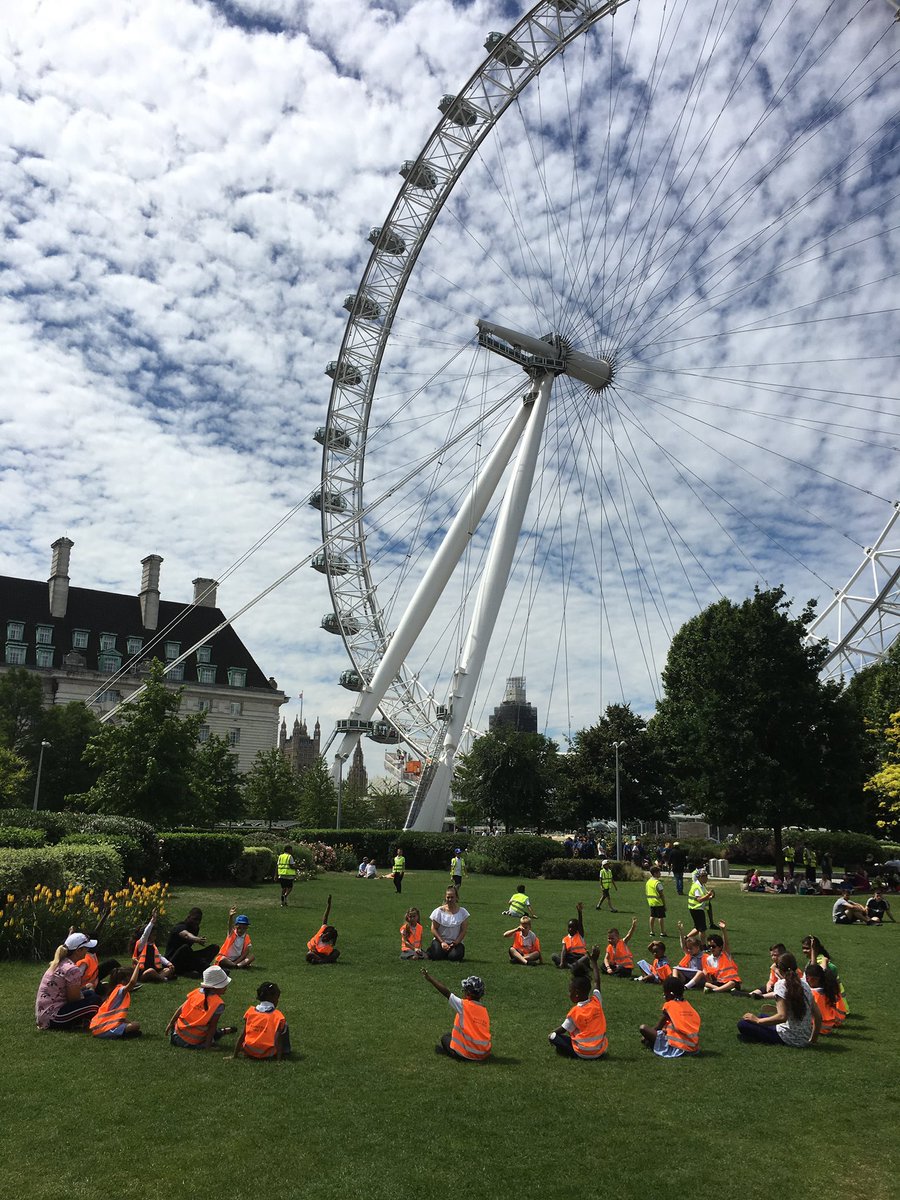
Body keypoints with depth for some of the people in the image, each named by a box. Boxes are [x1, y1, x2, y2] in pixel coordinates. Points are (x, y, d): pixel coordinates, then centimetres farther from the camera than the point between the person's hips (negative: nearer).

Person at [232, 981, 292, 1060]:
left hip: (249, 1052, 3)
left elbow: (242, 1035, 1)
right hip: (268, 1053, -3)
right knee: (284, 1025, 15)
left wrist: (235, 1055, 7)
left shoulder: (250, 1011, 0)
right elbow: (277, 1039, -15)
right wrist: (278, 1060, -12)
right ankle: (285, 1051, 22)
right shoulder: (278, 1016, -9)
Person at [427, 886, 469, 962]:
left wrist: (456, 942, -14)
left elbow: (464, 930, -1)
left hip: (456, 942, 0)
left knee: (454, 956, -28)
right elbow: (434, 929, -1)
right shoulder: (439, 911, -2)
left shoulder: (462, 912, 0)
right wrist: (442, 942, -11)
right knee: (436, 955, -26)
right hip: (440, 940, 0)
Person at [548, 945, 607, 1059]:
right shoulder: (597, 1002, -3)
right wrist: (594, 962, 19)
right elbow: (597, 982, 10)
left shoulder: (574, 1012, -13)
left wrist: (552, 1033, 18)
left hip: (583, 1053, -4)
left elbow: (563, 1030, -2)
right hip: (601, 1051, 4)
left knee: (553, 1037, 4)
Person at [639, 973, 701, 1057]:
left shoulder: (668, 1005, -3)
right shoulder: (687, 1004, 13)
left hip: (678, 1048, -7)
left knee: (642, 1028, -8)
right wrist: (665, 1029, 29)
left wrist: (647, 1035, 21)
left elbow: (659, 1026, 7)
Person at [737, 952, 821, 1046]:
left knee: (742, 1024, -7)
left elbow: (782, 1017, -23)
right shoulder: (804, 984, 5)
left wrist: (757, 1020, -12)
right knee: (761, 1015, 27)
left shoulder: (781, 985, -14)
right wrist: (813, 1039, 19)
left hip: (789, 1038, -8)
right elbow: (818, 1016, 7)